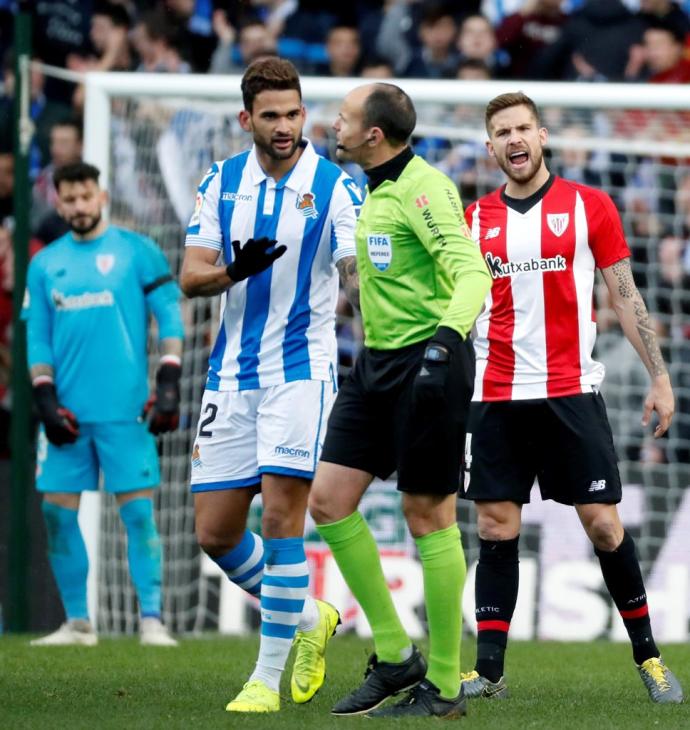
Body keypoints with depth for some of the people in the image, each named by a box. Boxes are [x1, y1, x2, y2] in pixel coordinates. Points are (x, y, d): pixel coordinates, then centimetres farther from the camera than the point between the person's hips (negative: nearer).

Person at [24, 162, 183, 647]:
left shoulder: (137, 252, 2)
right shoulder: (45, 265, 12)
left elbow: (170, 321, 0)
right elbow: (37, 340, 11)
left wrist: (168, 386, -9)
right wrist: (46, 401, 0)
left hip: (125, 409, -4)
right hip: (68, 413, 4)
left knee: (138, 512, -6)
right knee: (58, 513, 1)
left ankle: (152, 620, -4)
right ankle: (78, 622, 9)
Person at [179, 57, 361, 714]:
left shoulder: (335, 186, -6)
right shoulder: (220, 183, 6)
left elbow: (359, 274, -11)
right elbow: (190, 278, 2)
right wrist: (236, 270, -20)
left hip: (300, 369, -5)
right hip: (231, 375, 5)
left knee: (281, 517, -13)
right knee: (215, 532, 4)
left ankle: (268, 676, -4)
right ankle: (307, 617, 28)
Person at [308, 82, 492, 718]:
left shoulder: (423, 187, -16)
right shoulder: (378, 189, 14)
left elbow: (472, 271, -27)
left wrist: (448, 335, -42)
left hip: (427, 362, -9)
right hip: (377, 363, 9)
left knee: (428, 516, -3)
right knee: (329, 500, 3)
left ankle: (444, 685, 5)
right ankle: (394, 655, 11)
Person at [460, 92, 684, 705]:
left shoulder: (590, 207, 2)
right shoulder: (475, 220, 9)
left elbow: (626, 296, 3)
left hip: (571, 391, -2)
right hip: (495, 396, 2)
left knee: (604, 525, -3)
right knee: (496, 529, 0)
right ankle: (488, 669, 2)